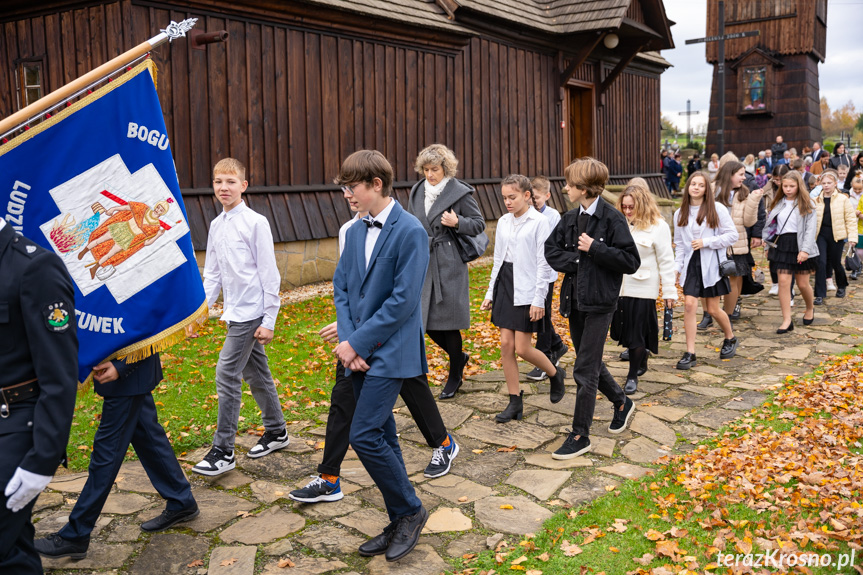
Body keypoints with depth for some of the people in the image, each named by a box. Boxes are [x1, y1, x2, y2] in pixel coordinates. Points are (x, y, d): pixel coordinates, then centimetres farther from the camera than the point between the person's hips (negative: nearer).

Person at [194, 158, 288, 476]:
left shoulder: (256, 223, -11)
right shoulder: (216, 226, 10)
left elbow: (269, 274, -11)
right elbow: (212, 274, 15)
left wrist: (269, 320, -13)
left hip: (251, 312, -7)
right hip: (235, 313, 7)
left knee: (227, 374, -9)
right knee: (255, 374, 16)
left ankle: (223, 450, 0)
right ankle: (276, 430, 32)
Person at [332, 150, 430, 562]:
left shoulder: (410, 232, -13)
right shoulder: (356, 231, 10)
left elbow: (402, 301, -18)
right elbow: (341, 287, 9)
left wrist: (357, 342, -15)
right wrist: (347, 342, -5)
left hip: (390, 351, -7)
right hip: (359, 352, 7)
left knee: (364, 435, -12)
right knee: (382, 437, 13)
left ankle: (410, 511, 10)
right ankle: (400, 523, 26)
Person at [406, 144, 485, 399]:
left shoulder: (460, 192, -6)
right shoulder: (417, 191, 9)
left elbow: (479, 224, -2)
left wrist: (457, 222, -19)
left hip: (449, 265, -5)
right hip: (423, 263, 6)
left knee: (447, 319, 0)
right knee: (426, 320, 6)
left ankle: (455, 375, 18)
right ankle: (459, 356, 32)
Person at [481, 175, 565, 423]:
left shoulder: (539, 221, -9)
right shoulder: (503, 222, 9)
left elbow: (544, 263, -10)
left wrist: (538, 300, -13)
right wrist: (490, 293, 13)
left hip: (527, 289, -6)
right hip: (506, 285, 6)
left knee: (522, 348, -5)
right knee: (506, 344, 3)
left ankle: (555, 374, 25)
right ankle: (515, 402, 13)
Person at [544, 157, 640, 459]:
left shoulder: (612, 219, -12)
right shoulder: (570, 218, 7)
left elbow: (631, 261, -14)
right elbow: (551, 249, 8)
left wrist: (595, 249, -20)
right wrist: (576, 261, -9)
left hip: (599, 301, -7)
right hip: (574, 299, 7)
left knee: (585, 370, -4)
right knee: (590, 362, 19)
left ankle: (580, 436, 6)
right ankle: (622, 403, 42)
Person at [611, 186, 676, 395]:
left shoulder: (658, 226, -6)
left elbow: (666, 261, -6)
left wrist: (669, 291, -7)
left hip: (643, 289, -5)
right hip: (620, 287, 5)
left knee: (637, 333, 1)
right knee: (623, 329, 12)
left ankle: (633, 376, 14)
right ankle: (641, 363, 34)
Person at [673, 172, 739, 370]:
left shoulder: (717, 209, -4)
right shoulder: (680, 213, 7)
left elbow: (732, 235, -5)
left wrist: (706, 242, -14)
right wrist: (677, 266, 3)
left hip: (712, 263, -3)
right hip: (691, 264, 3)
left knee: (713, 309, 4)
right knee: (689, 305, -10)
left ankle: (730, 338, 35)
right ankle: (690, 354, -5)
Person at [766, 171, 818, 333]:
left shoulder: (807, 204, -1)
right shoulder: (778, 203, 10)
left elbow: (811, 228, -8)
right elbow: (771, 225, 13)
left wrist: (805, 249, -17)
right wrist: (768, 246, 11)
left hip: (801, 245, -3)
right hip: (782, 245, 3)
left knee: (803, 284, 5)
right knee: (783, 281, -7)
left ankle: (810, 309, 36)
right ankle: (787, 321, -5)